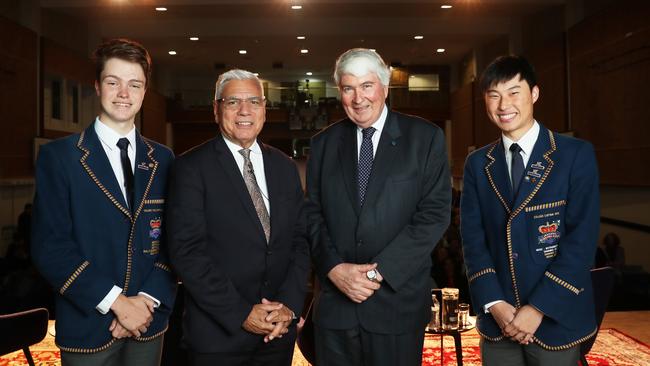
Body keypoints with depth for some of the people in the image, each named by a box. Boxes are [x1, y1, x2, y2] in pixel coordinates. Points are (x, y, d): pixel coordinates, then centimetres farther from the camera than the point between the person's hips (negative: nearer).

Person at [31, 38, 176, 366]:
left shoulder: (163, 159, 5)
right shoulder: (58, 156, -6)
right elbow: (49, 246, -11)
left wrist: (148, 299, -10)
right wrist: (116, 302, -15)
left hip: (149, 321, 3)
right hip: (86, 326, -3)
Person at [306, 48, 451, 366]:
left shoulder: (425, 137, -1)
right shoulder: (323, 144, 8)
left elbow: (435, 212, -7)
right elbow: (313, 215, 5)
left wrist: (380, 270, -13)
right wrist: (334, 268, -10)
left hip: (398, 300, -2)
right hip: (334, 302, 3)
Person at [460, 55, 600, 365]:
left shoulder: (576, 154, -5)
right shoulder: (477, 164, 5)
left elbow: (582, 238, -10)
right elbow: (473, 239, 1)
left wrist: (538, 308, -14)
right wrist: (495, 304, -10)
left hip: (556, 318, -2)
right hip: (497, 320, 3)